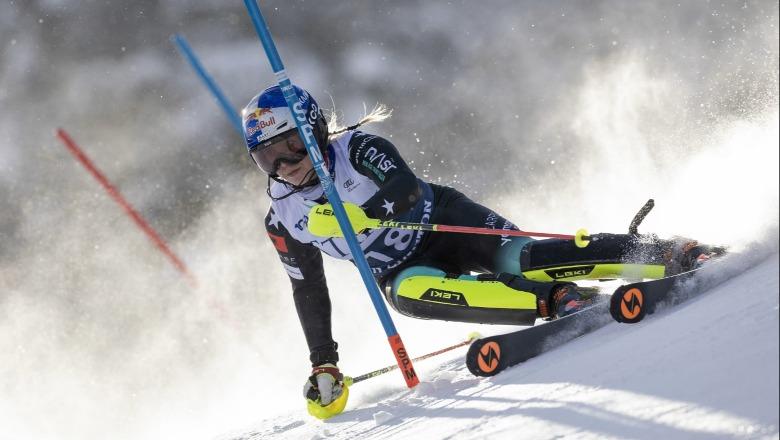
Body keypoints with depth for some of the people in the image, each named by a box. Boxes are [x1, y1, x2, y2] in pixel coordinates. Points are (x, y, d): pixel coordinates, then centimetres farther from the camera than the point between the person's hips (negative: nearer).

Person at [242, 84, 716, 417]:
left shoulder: (357, 148, -14)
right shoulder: (283, 222, -1)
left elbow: (407, 190, -30)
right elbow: (309, 293, 8)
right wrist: (323, 363, 4)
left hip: (449, 222, -3)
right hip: (406, 270, 3)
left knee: (523, 260, -29)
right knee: (407, 293, -33)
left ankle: (675, 255, -25)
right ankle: (556, 299, -34)